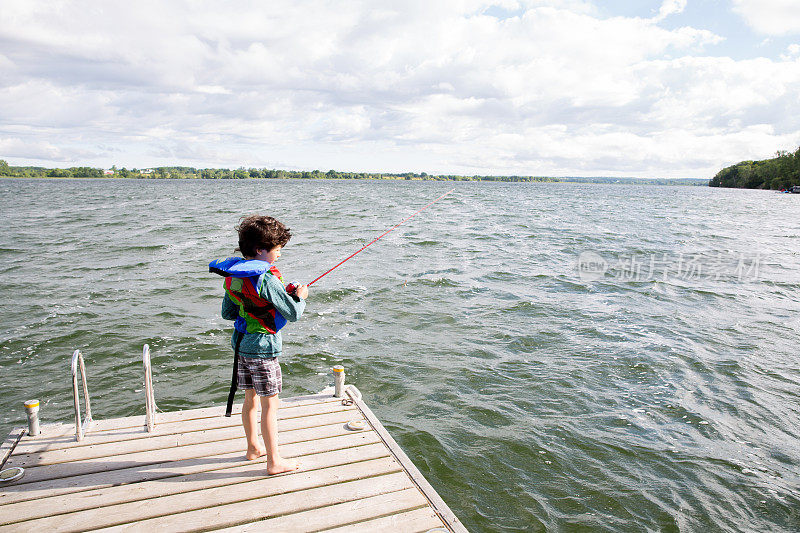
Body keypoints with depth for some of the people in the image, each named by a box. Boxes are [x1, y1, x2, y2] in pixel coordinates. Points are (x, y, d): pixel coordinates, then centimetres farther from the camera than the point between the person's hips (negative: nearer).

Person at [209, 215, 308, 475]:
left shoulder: (233, 275, 3)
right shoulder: (266, 278, -22)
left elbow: (227, 313, 13)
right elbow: (293, 314, -17)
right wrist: (300, 297, 1)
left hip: (240, 343, 8)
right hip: (262, 347, -8)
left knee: (250, 398, 21)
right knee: (270, 404, 3)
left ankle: (253, 448, 37)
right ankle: (274, 461, 14)